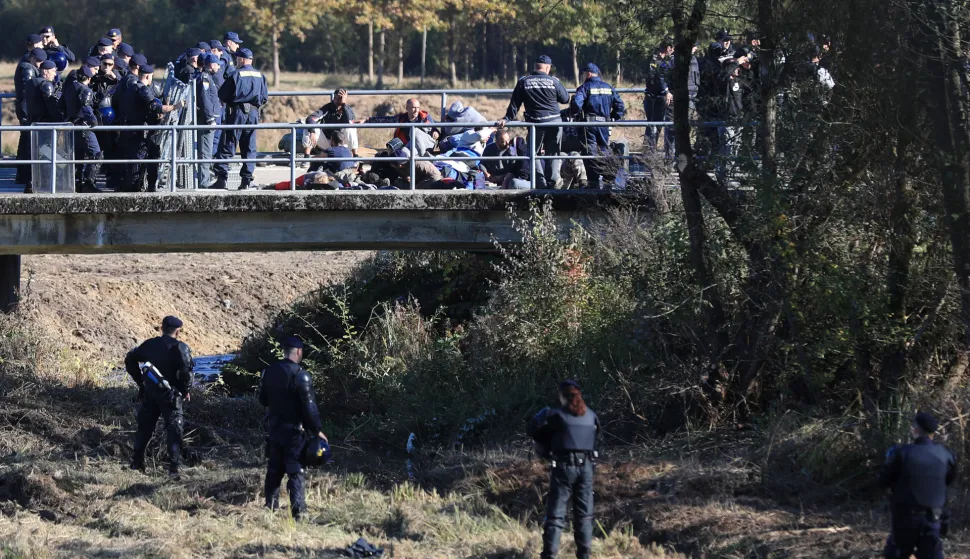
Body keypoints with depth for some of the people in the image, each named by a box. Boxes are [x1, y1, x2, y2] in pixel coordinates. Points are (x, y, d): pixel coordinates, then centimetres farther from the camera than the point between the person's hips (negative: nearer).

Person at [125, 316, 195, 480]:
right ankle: (173, 469, -11)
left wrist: (140, 381, 15)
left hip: (149, 393, 5)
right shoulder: (179, 347, -8)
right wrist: (186, 391, -5)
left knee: (144, 428, 16)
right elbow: (186, 370, -20)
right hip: (170, 395, -5)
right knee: (174, 430, -3)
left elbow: (130, 360, 10)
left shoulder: (149, 344, 8)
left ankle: (137, 464, 24)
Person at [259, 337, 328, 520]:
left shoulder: (269, 372, 1)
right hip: (294, 429, -6)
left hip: (274, 427, 6)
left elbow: (263, 400, 12)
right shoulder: (300, 375, -19)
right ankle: (298, 509, -7)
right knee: (295, 470, -3)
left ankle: (271, 504, 25)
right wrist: (317, 430, -9)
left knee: (274, 467, 17)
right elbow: (309, 406, -18)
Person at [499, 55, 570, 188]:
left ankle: (540, 183, 1)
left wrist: (507, 118, 8)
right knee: (553, 153, 11)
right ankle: (553, 182, 7)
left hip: (535, 122, 0)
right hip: (554, 121, 0)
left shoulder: (523, 82, 0)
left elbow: (515, 103, 2)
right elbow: (565, 99, 7)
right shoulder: (554, 81, -4)